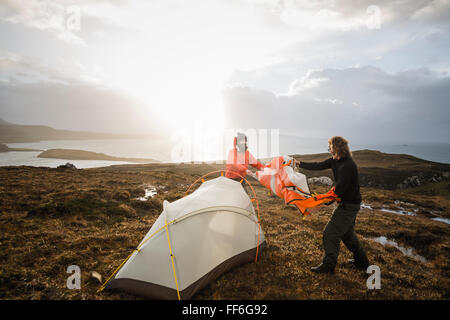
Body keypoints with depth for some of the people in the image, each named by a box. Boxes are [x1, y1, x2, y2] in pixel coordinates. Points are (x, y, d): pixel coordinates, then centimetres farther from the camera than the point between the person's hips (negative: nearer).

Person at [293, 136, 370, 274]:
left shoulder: (348, 166, -27)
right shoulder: (335, 161, 1)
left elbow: (340, 189, -26)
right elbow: (319, 166, 11)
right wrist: (300, 164, 12)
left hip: (349, 205, -10)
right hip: (348, 203, 10)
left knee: (331, 233, -4)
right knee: (347, 232, 22)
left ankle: (328, 266, 9)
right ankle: (362, 261, 38)